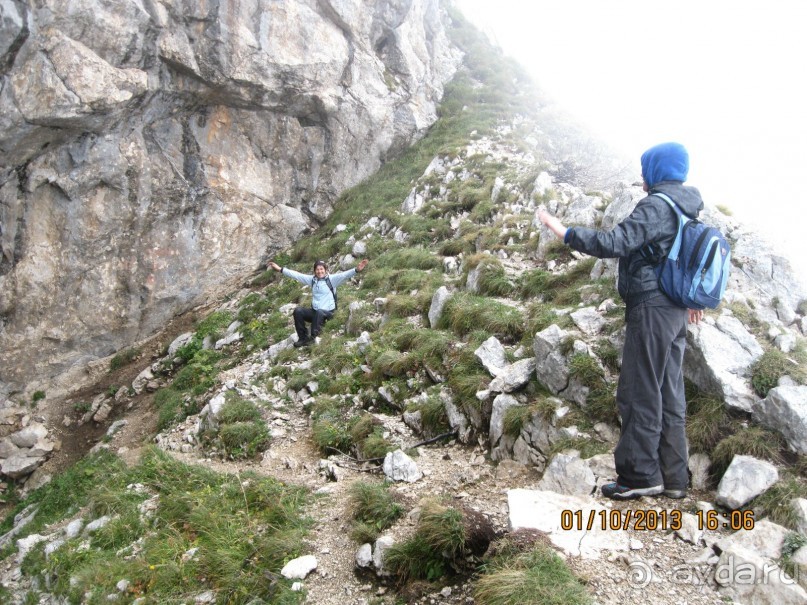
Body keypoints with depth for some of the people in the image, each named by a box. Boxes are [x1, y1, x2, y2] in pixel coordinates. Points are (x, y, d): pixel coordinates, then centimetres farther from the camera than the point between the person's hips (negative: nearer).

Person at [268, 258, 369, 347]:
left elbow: (344, 275, -23)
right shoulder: (312, 279, 6)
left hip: (328, 312, -5)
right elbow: (296, 275, 7)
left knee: (319, 312, -37)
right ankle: (303, 338, -11)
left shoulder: (332, 279, -7)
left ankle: (313, 337, -23)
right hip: (314, 311, 5)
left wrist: (356, 270, -41)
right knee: (298, 311, -18)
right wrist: (280, 269, 4)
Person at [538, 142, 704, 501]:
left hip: (651, 309, -10)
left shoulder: (655, 206, -14)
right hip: (676, 311, 10)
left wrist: (563, 232, -17)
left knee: (639, 394, -3)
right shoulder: (687, 208, 15)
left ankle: (640, 475, 4)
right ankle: (673, 478, 19)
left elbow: (612, 244, -24)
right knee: (669, 396, 12)